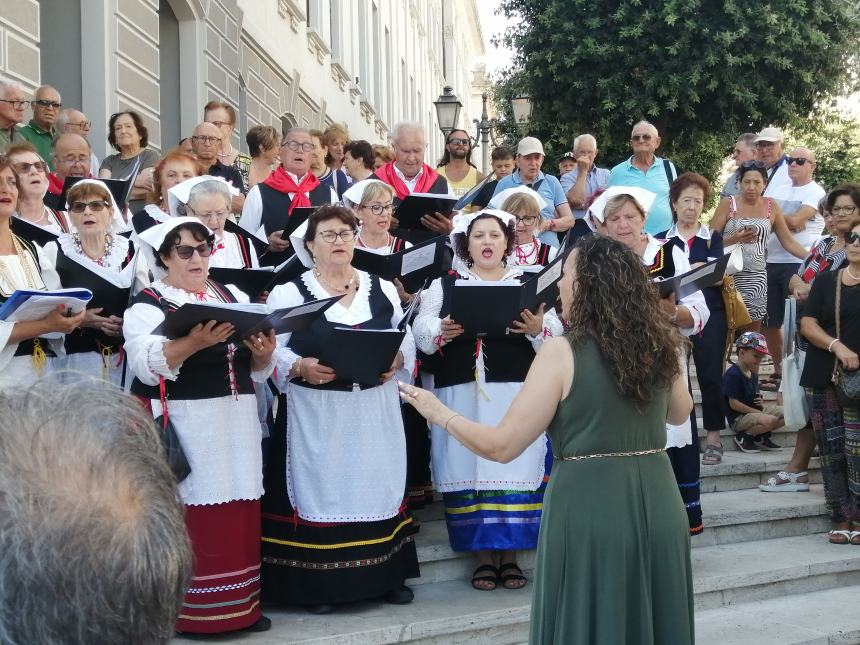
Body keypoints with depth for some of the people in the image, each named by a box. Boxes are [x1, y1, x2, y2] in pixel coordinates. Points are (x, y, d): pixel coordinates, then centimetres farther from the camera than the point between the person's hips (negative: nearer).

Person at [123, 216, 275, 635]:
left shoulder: (235, 297, 15)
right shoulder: (147, 305, -2)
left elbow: (257, 370, 14)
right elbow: (146, 365, -20)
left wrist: (262, 352, -8)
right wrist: (193, 342, -34)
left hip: (236, 421, 5)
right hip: (183, 426, -5)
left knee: (238, 513, 8)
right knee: (192, 515, -4)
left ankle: (242, 602, 19)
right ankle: (190, 607, 7)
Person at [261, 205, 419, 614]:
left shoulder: (382, 288, 10)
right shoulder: (288, 293, -1)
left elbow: (407, 337, 11)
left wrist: (398, 359, -9)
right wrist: (302, 367, -22)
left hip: (375, 414, 4)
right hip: (318, 415, -3)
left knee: (377, 486, 10)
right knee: (321, 491, -1)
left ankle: (386, 575, 22)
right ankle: (319, 585, 9)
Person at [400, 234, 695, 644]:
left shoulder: (561, 352, -13)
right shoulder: (657, 346, 3)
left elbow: (501, 445, -11)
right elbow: (680, 412, 24)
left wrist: (439, 414, 2)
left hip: (590, 511, -5)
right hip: (657, 506, 5)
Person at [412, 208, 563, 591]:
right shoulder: (443, 286, 13)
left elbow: (557, 336, 4)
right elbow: (421, 332, 2)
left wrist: (538, 329, -16)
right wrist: (442, 332, -18)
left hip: (517, 394, 0)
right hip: (463, 395, 0)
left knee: (515, 469, -2)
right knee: (469, 469, -1)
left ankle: (511, 554, 9)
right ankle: (483, 555, 9)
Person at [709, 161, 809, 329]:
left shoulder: (771, 206, 8)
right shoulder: (728, 204, 0)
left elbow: (788, 242, 11)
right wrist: (734, 239, -18)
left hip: (756, 277, 3)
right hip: (729, 274, -3)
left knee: (753, 333, 3)